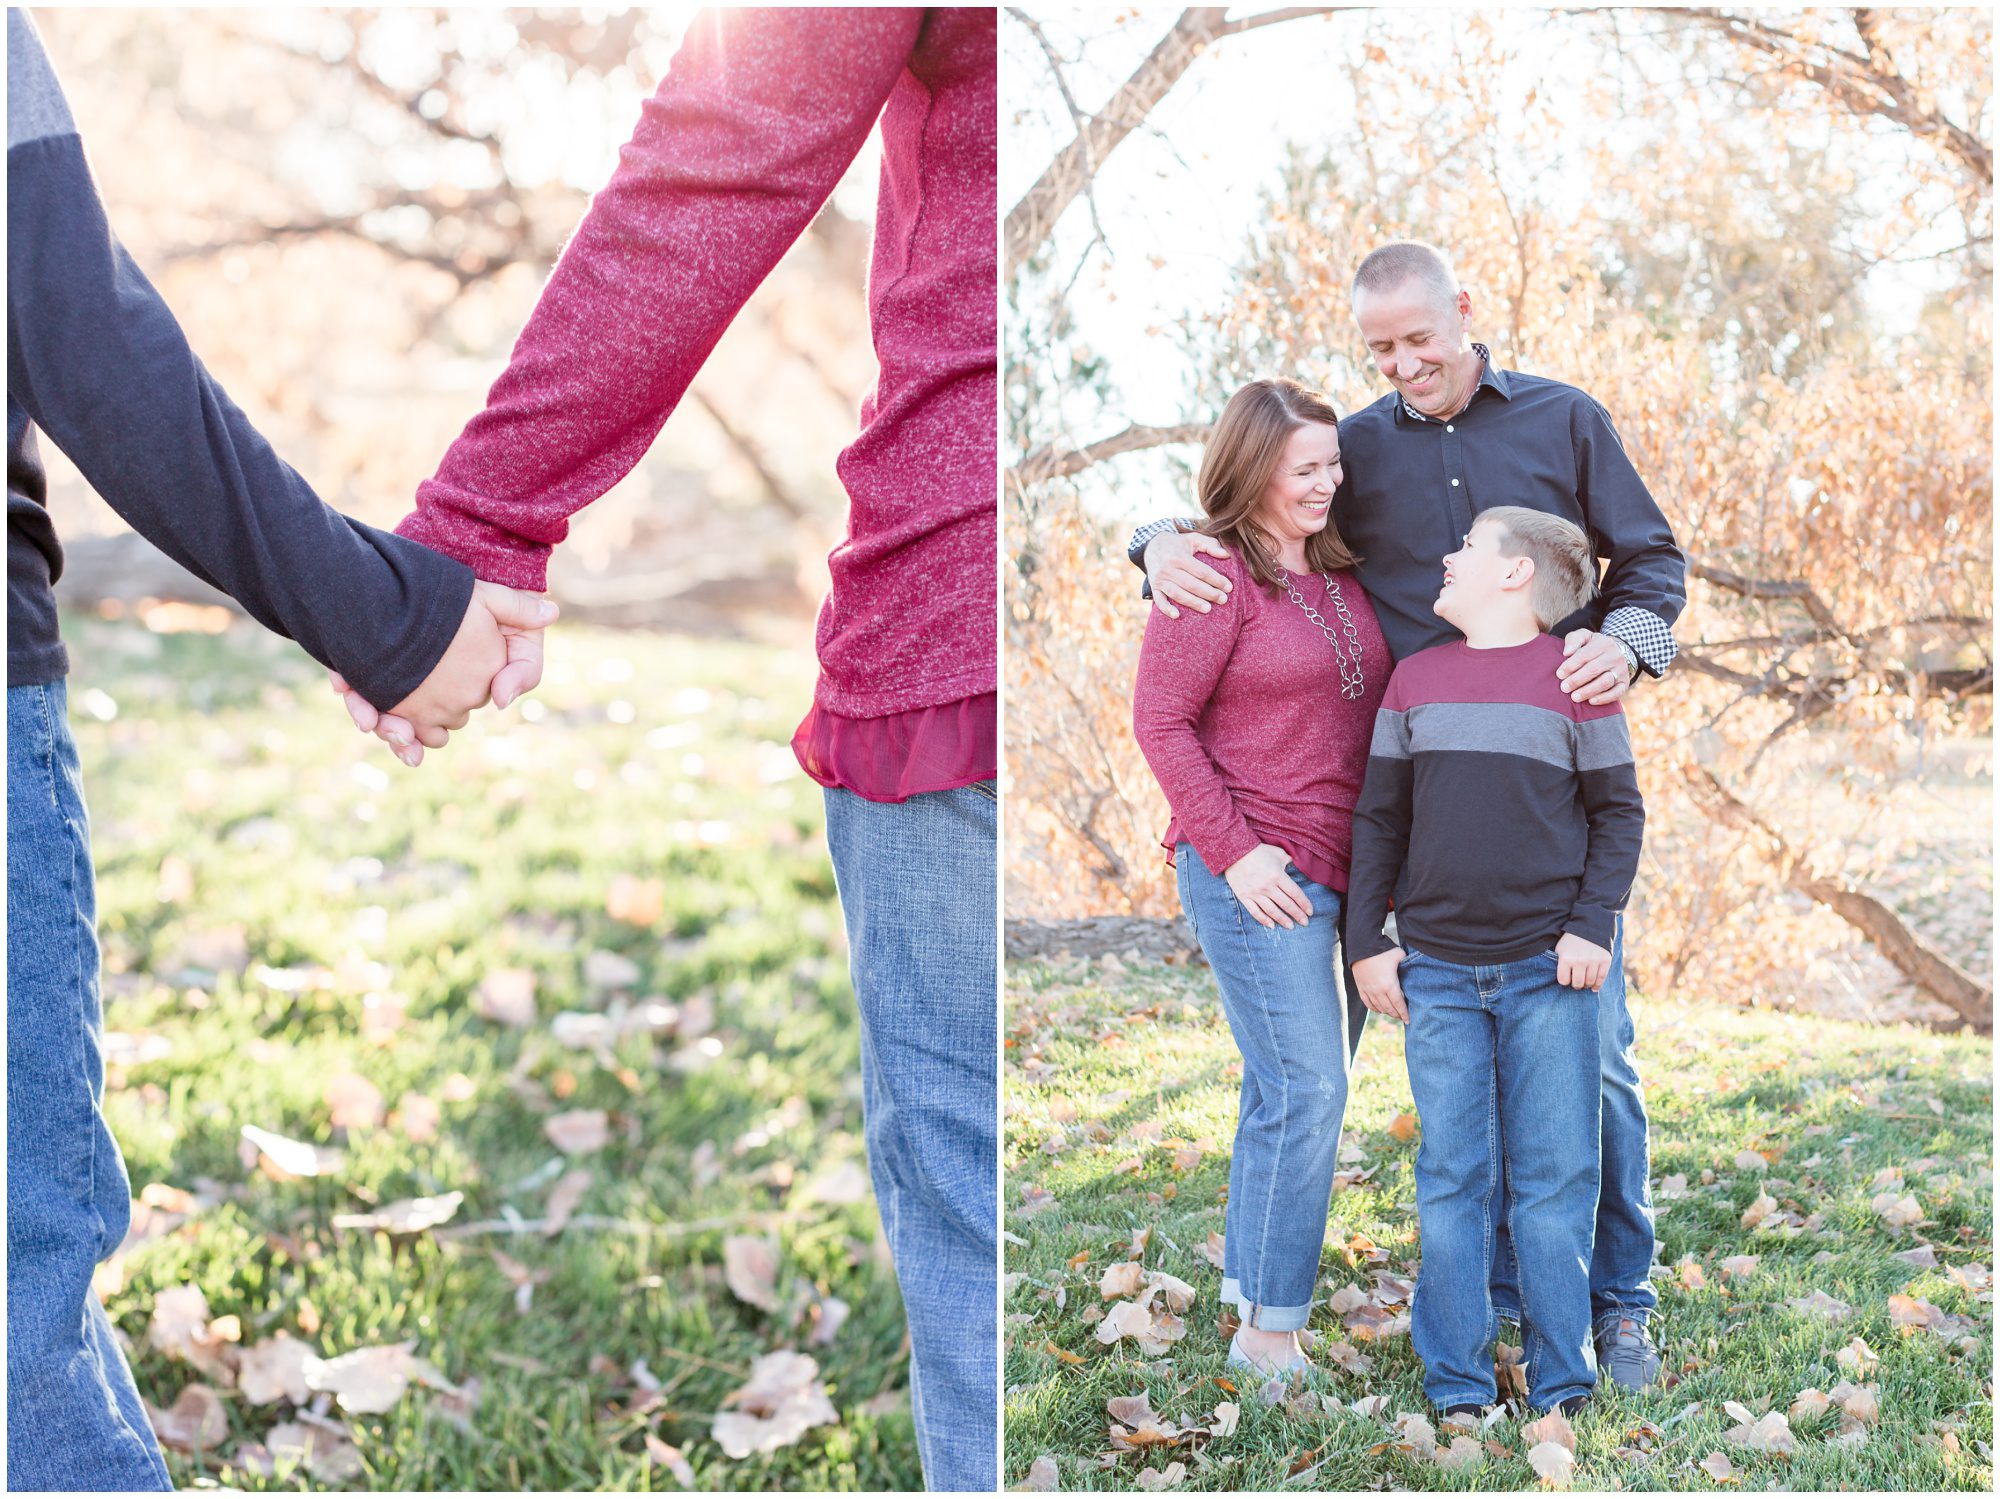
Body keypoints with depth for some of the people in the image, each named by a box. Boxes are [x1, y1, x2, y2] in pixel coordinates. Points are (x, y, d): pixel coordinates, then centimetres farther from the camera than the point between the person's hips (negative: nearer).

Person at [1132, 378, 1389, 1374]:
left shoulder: (1339, 571, 13)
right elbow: (1160, 722, -11)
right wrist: (1234, 850, -15)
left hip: (1330, 869, 8)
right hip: (1255, 874, -8)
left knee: (1281, 1092, 15)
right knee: (1308, 1089, -9)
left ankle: (1247, 1294, 27)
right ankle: (1269, 1334, 0)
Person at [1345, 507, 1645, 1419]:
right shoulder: (1414, 680, 9)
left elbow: (1619, 810, 4)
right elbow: (1379, 819, 11)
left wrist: (1592, 924, -7)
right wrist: (1367, 943, 6)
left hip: (1549, 971, -2)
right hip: (1438, 972, 3)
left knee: (1554, 1179, 2)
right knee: (1451, 1179, 5)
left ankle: (1561, 1385, 13)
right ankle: (1457, 1383, 13)